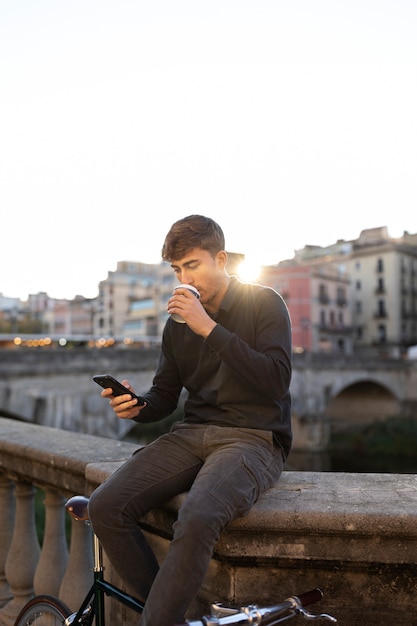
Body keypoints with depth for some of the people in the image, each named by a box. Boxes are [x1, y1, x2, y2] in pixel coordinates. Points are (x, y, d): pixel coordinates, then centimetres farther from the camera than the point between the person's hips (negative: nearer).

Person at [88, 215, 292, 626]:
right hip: (192, 434, 5)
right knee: (105, 506, -17)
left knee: (197, 520, -35)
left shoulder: (264, 304, 0)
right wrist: (137, 407, -8)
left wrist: (210, 329, -18)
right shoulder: (178, 323, 13)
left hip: (253, 438, -5)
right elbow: (165, 395, 17)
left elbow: (276, 381, -14)